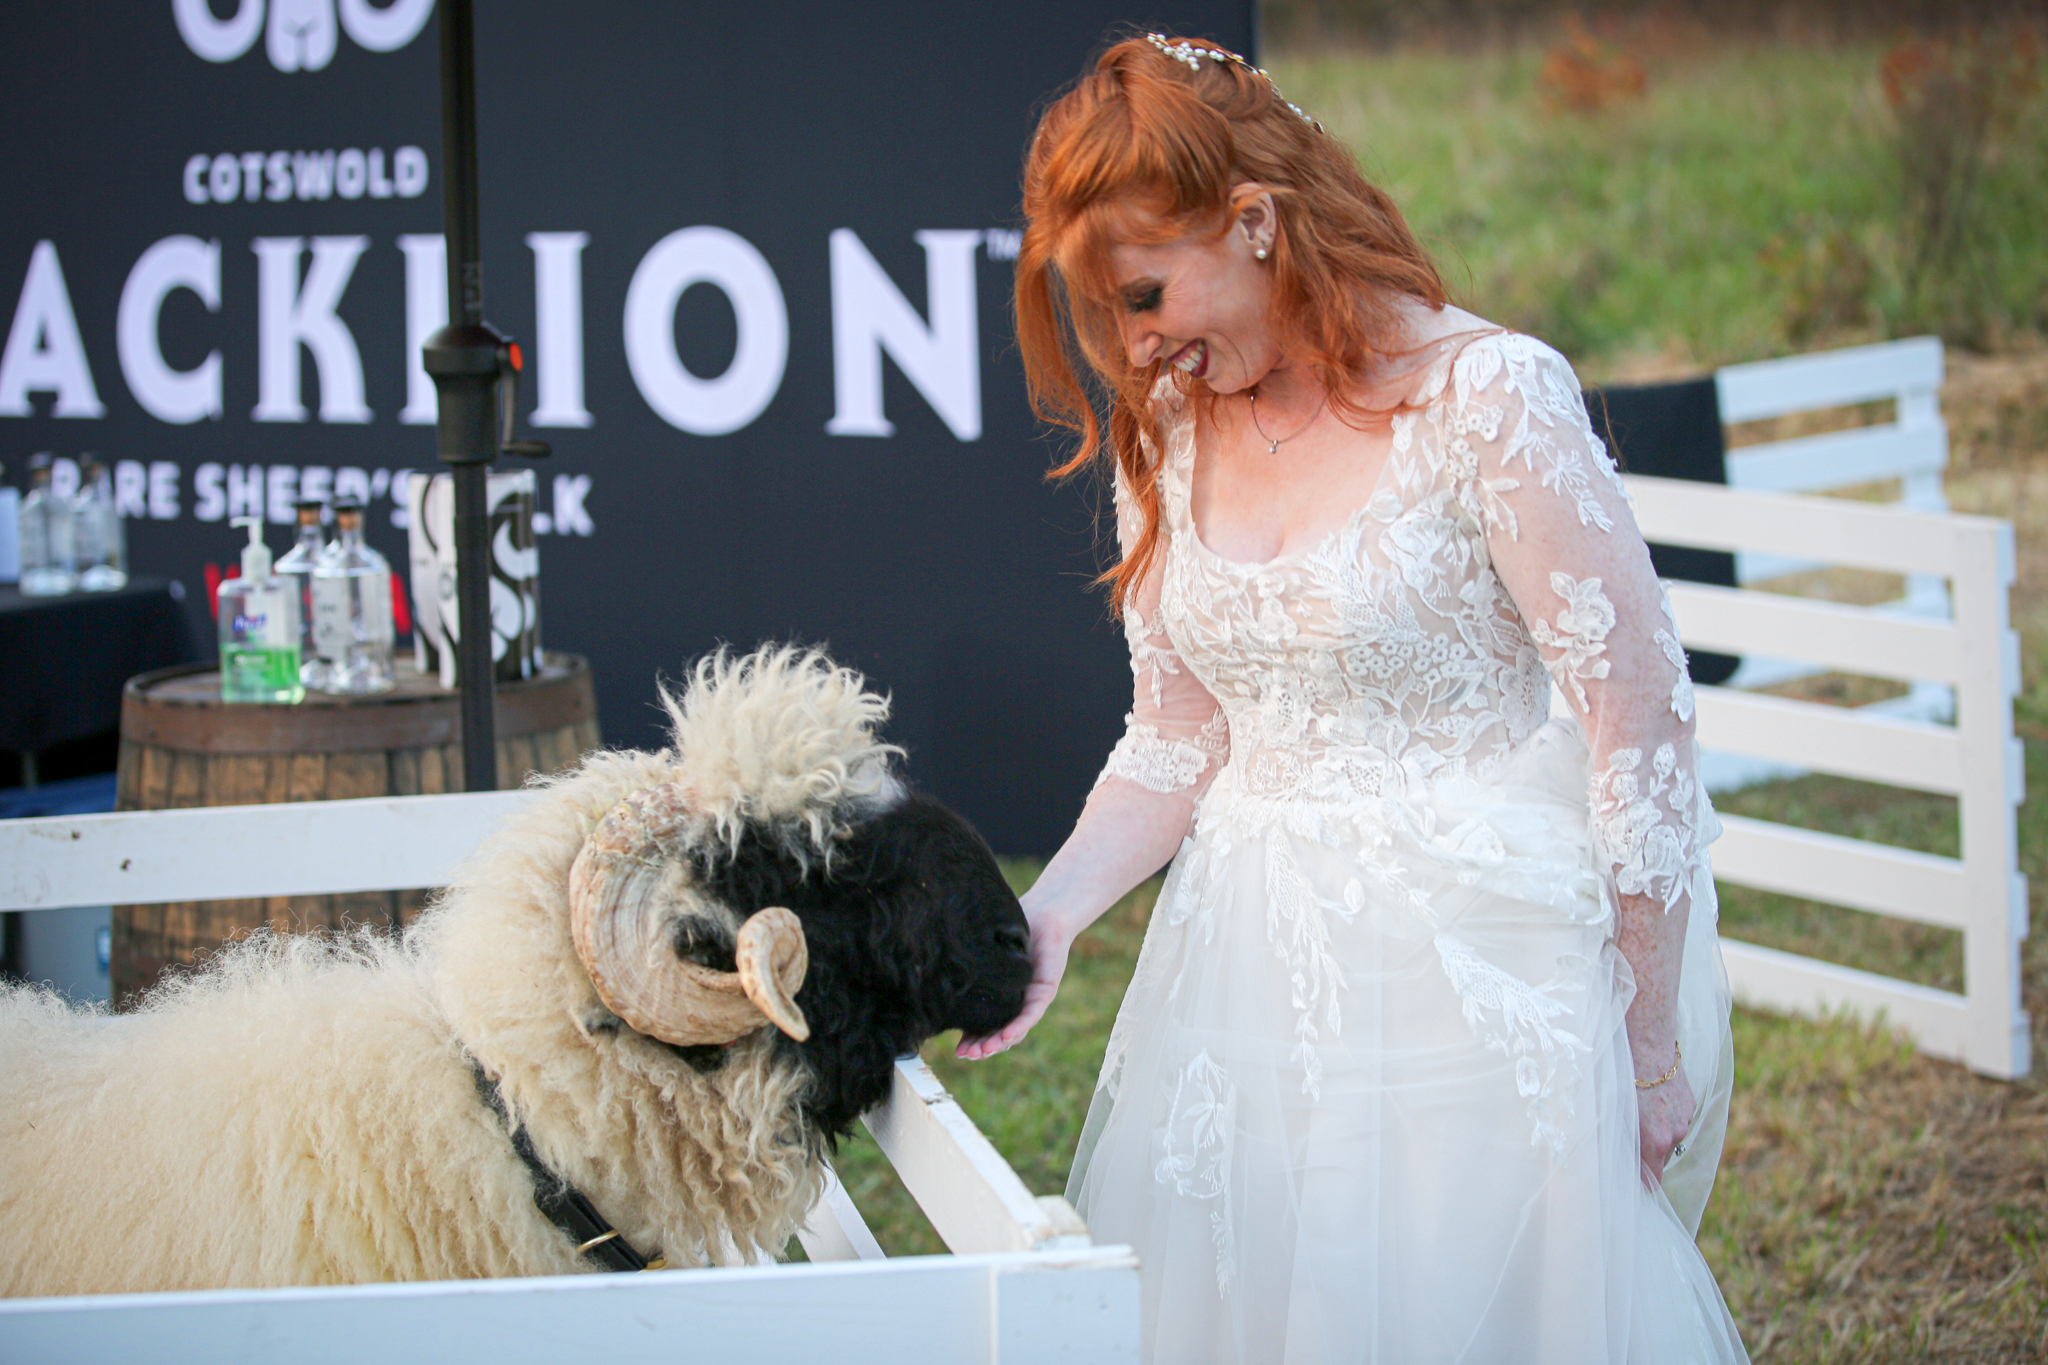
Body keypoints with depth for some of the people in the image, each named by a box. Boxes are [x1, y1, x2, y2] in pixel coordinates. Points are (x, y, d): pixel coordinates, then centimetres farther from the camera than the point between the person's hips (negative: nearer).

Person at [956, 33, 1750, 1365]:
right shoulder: (1167, 432, 5)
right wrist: (1051, 914, -6)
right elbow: (1179, 738, 12)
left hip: (1474, 978, -6)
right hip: (1249, 978, 6)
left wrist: (1655, 1055, -11)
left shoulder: (1487, 396, -15)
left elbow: (1642, 725, -14)